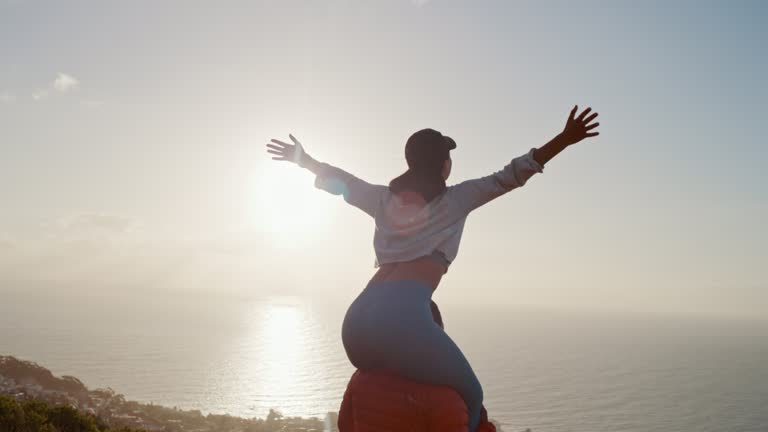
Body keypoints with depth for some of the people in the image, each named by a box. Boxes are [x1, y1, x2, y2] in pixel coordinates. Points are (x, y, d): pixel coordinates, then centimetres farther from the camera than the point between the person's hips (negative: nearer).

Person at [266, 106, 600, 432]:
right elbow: (509, 177, 6)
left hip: (358, 317, 6)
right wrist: (566, 138, 8)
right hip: (403, 317, -6)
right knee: (469, 397, 17)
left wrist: (303, 159, 50)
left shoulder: (385, 199, 22)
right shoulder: (455, 199, 10)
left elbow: (337, 179, 34)